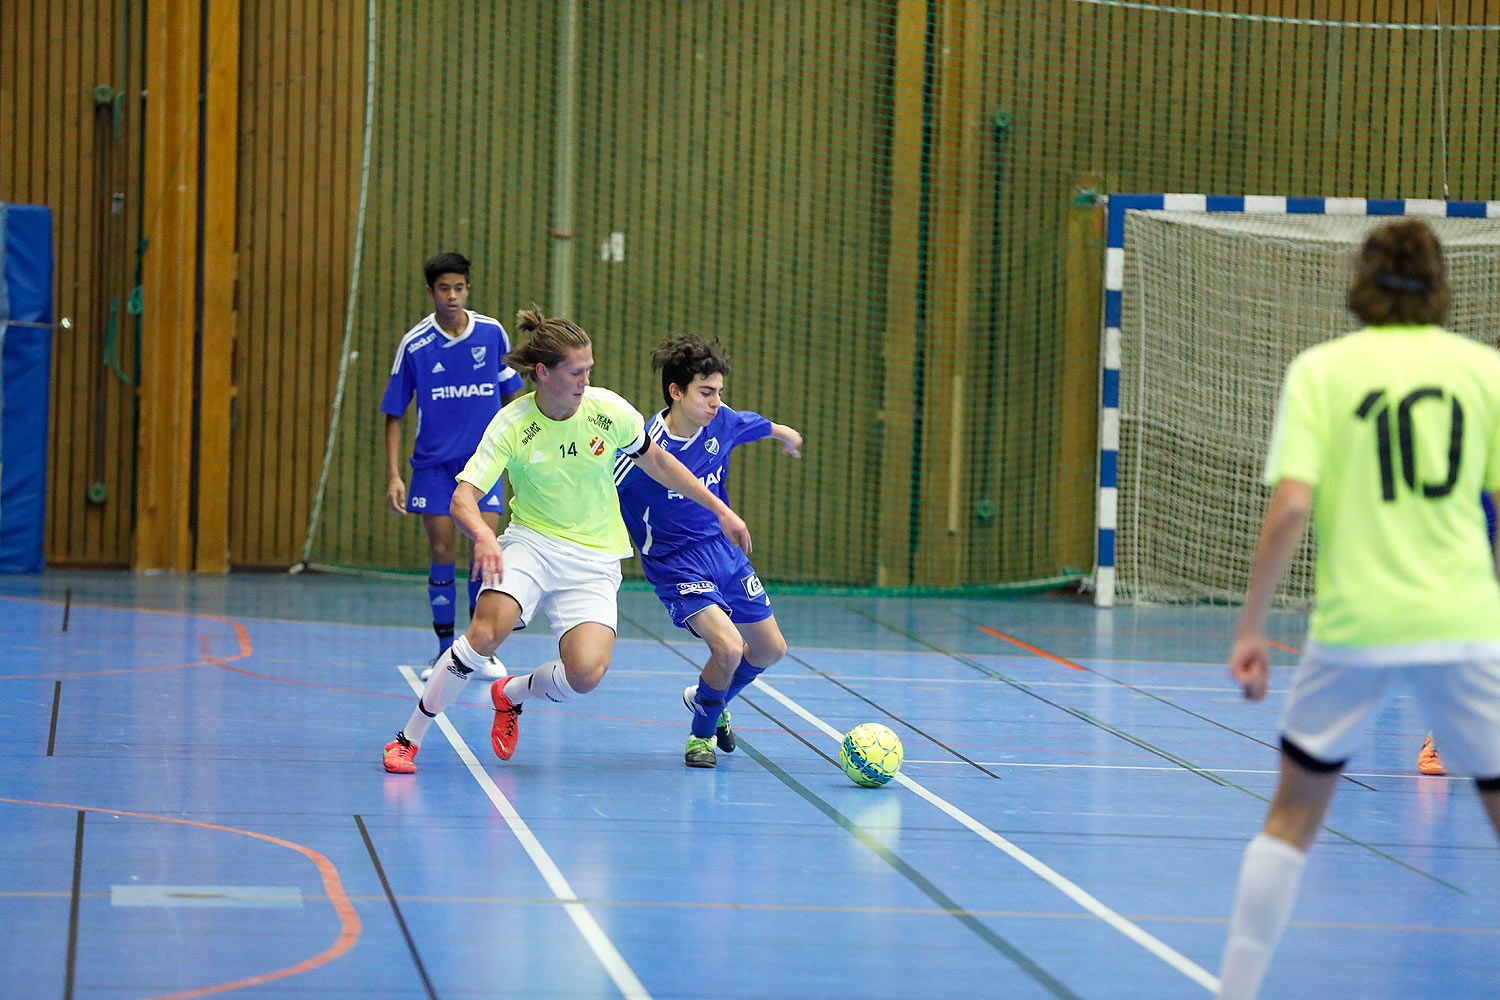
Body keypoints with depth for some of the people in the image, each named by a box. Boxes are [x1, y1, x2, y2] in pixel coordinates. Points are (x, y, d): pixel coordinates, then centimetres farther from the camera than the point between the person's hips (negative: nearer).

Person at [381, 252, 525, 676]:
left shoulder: (492, 333, -2)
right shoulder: (414, 344, -7)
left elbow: (511, 395, 11)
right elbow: (394, 415, -2)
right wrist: (393, 475, -8)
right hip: (433, 462, -1)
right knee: (442, 552, -2)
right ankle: (446, 652, 10)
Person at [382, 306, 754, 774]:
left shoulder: (608, 409, -7)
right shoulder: (512, 425, -13)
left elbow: (655, 461, 10)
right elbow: (463, 498, -19)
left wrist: (720, 510, 11)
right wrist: (483, 534, -41)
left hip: (593, 559, 2)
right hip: (531, 543, -2)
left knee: (585, 674, -21)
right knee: (486, 634, -29)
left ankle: (512, 694, 15)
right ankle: (408, 739, -12)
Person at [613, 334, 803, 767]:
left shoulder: (721, 422, -8)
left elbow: (752, 423, 17)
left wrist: (782, 431, 37)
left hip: (724, 549, 7)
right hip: (676, 563, -7)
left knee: (771, 649, 16)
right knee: (728, 647, -24)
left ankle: (709, 699, 45)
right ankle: (702, 735, 3)